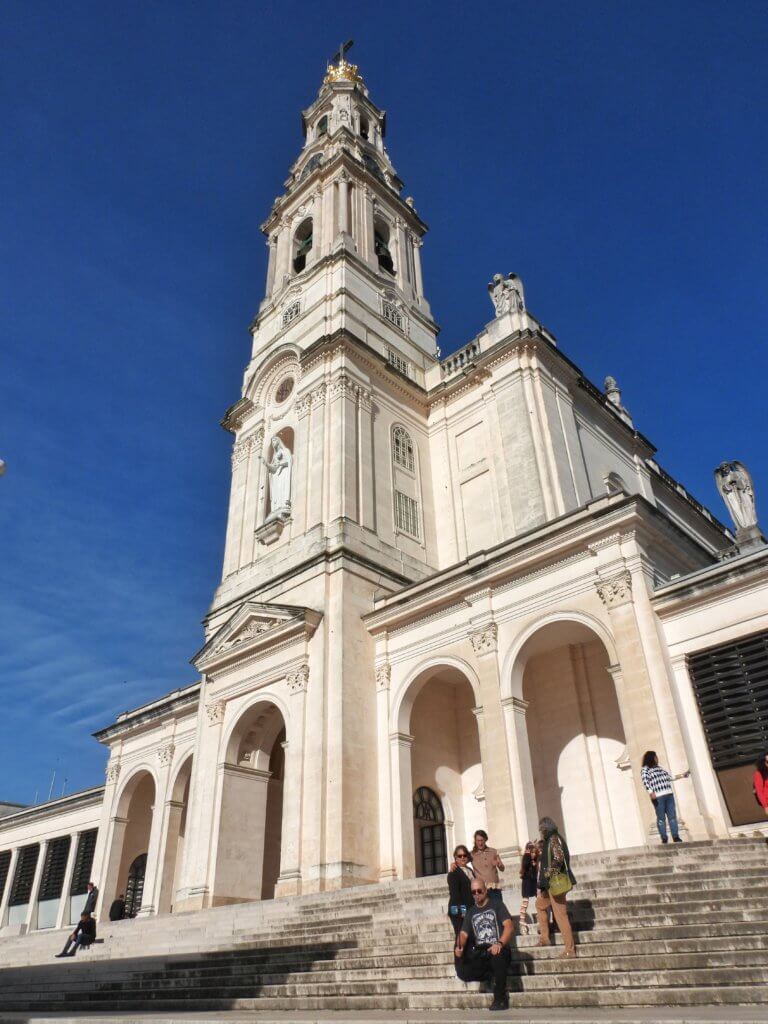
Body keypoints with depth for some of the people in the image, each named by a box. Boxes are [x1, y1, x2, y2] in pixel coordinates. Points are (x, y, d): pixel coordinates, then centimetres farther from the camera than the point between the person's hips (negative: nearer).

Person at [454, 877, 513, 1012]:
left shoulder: (496, 905, 5)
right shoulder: (471, 912, 18)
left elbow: (508, 926, -8)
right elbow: (463, 934, 9)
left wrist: (500, 943, -26)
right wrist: (459, 946, -14)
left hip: (497, 950, -4)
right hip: (480, 954, 4)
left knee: (498, 954, -39)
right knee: (463, 973, -21)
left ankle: (500, 998, -18)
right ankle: (494, 976, 4)